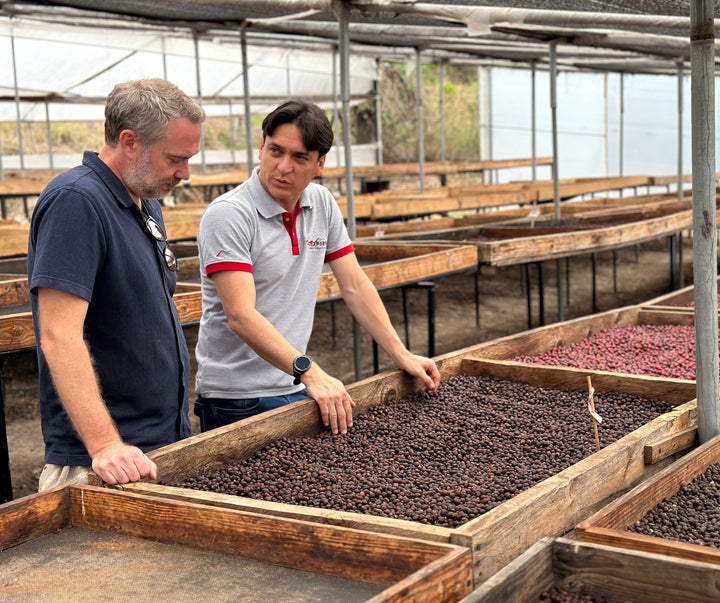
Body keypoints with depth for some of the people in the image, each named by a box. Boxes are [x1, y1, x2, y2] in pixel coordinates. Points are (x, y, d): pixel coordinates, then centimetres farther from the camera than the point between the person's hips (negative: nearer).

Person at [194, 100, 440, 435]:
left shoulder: (322, 204, 4)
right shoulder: (228, 215, -17)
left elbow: (355, 287, 9)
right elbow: (241, 315, -26)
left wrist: (402, 356, 3)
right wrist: (310, 373, -34)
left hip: (296, 388, 6)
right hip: (237, 400, -6)